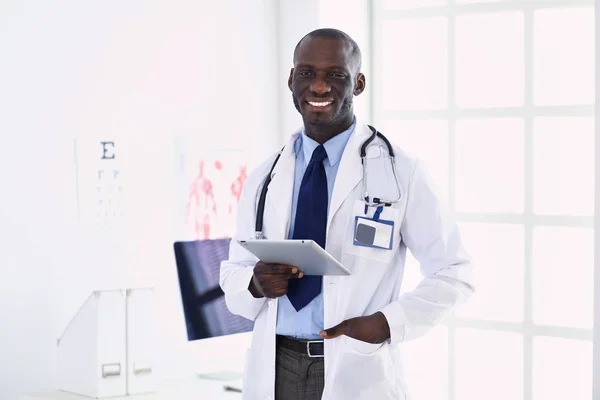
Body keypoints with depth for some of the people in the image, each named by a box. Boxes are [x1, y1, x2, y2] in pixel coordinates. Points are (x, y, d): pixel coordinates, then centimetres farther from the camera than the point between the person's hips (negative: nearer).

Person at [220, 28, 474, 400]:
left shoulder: (400, 172, -5)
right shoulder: (264, 179, 6)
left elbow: (453, 273, -2)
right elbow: (233, 272, 11)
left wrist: (387, 323, -16)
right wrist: (255, 283, -12)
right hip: (275, 369, 3)